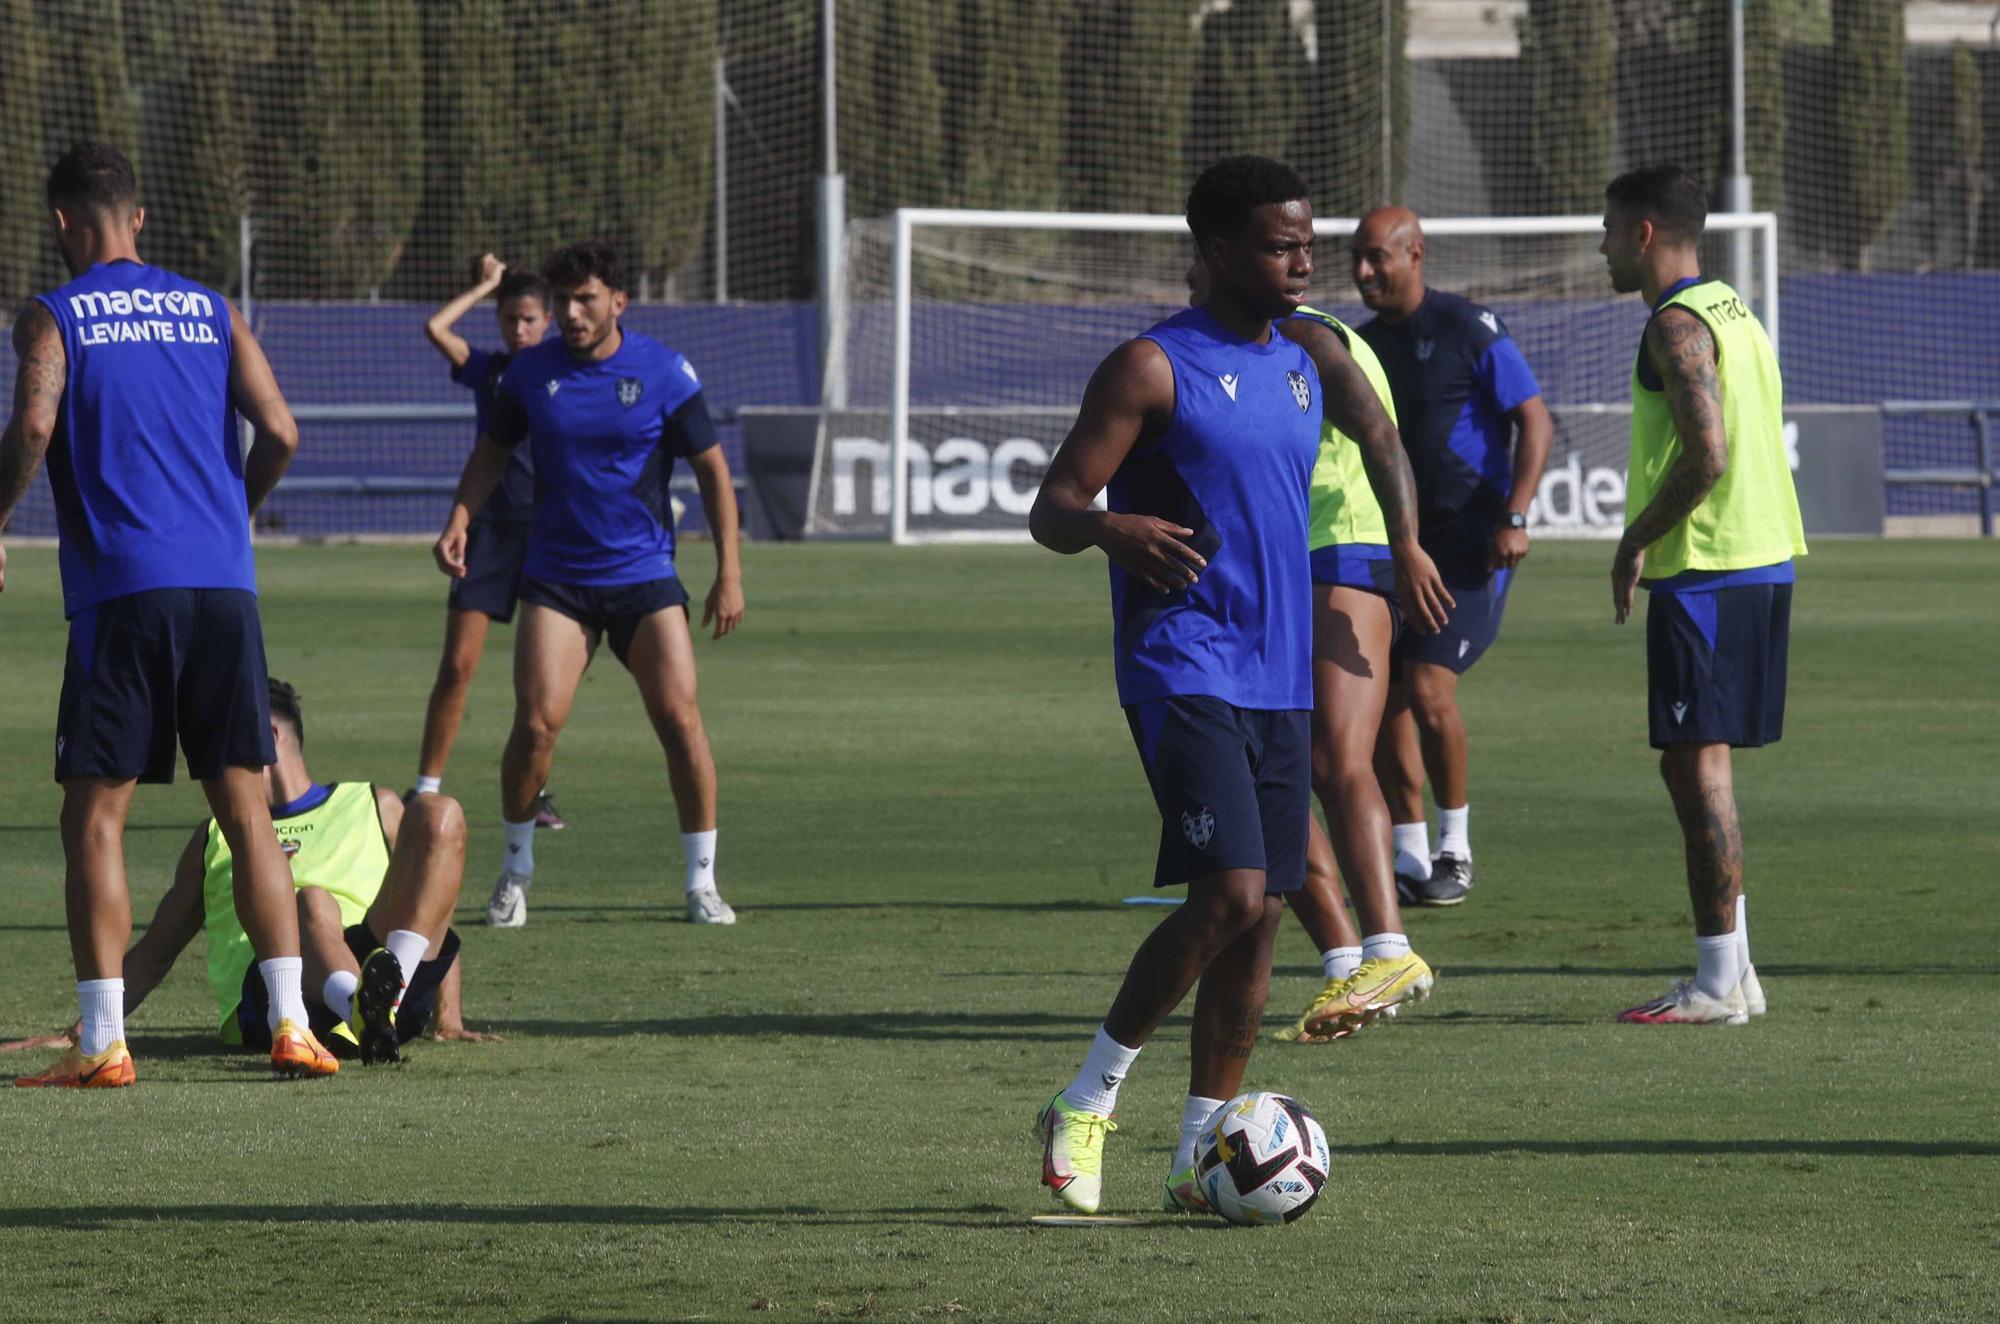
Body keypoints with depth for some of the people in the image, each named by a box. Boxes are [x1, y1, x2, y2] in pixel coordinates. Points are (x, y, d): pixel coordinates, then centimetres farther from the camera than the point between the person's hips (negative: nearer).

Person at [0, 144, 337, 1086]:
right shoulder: (210, 312, 13)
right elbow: (279, 432, 3)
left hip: (120, 589, -3)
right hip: (224, 585, 3)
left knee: (95, 819, 1)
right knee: (245, 807, 7)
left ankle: (102, 1043, -6)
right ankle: (290, 1021, -1)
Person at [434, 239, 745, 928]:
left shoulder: (664, 372, -4)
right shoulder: (531, 371, 1)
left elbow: (712, 470, 1)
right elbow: (493, 451, 15)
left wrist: (729, 573, -4)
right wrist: (460, 520, -1)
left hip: (645, 578, -1)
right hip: (555, 580, 1)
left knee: (681, 722, -9)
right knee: (536, 723, -12)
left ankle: (703, 884, 2)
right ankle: (516, 871, 8)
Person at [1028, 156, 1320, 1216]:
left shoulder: (1301, 363, 15)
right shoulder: (1154, 367, -8)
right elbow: (1051, 510, -10)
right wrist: (1112, 528, -33)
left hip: (1277, 680, 8)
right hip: (1184, 676, -8)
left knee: (1261, 912, 4)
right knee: (1228, 893, -18)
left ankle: (1201, 1151, 10)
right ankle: (1085, 1104, -3)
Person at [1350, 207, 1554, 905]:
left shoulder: (1468, 329, -8)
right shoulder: (1363, 344, 12)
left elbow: (1534, 422, -9)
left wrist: (1513, 518, -18)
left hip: (1467, 539, -7)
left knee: (1429, 688, -15)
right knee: (1382, 700, 1)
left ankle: (1455, 848, 0)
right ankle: (1409, 857, 11)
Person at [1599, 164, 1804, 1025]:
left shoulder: (1676, 327, -13)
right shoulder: (1733, 313, 18)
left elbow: (1708, 455, -23)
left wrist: (1638, 538, -12)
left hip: (1705, 570, -10)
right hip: (1762, 561, 10)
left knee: (1696, 763, -7)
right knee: (1697, 764, 15)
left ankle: (1719, 984, -8)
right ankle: (1731, 968, 16)